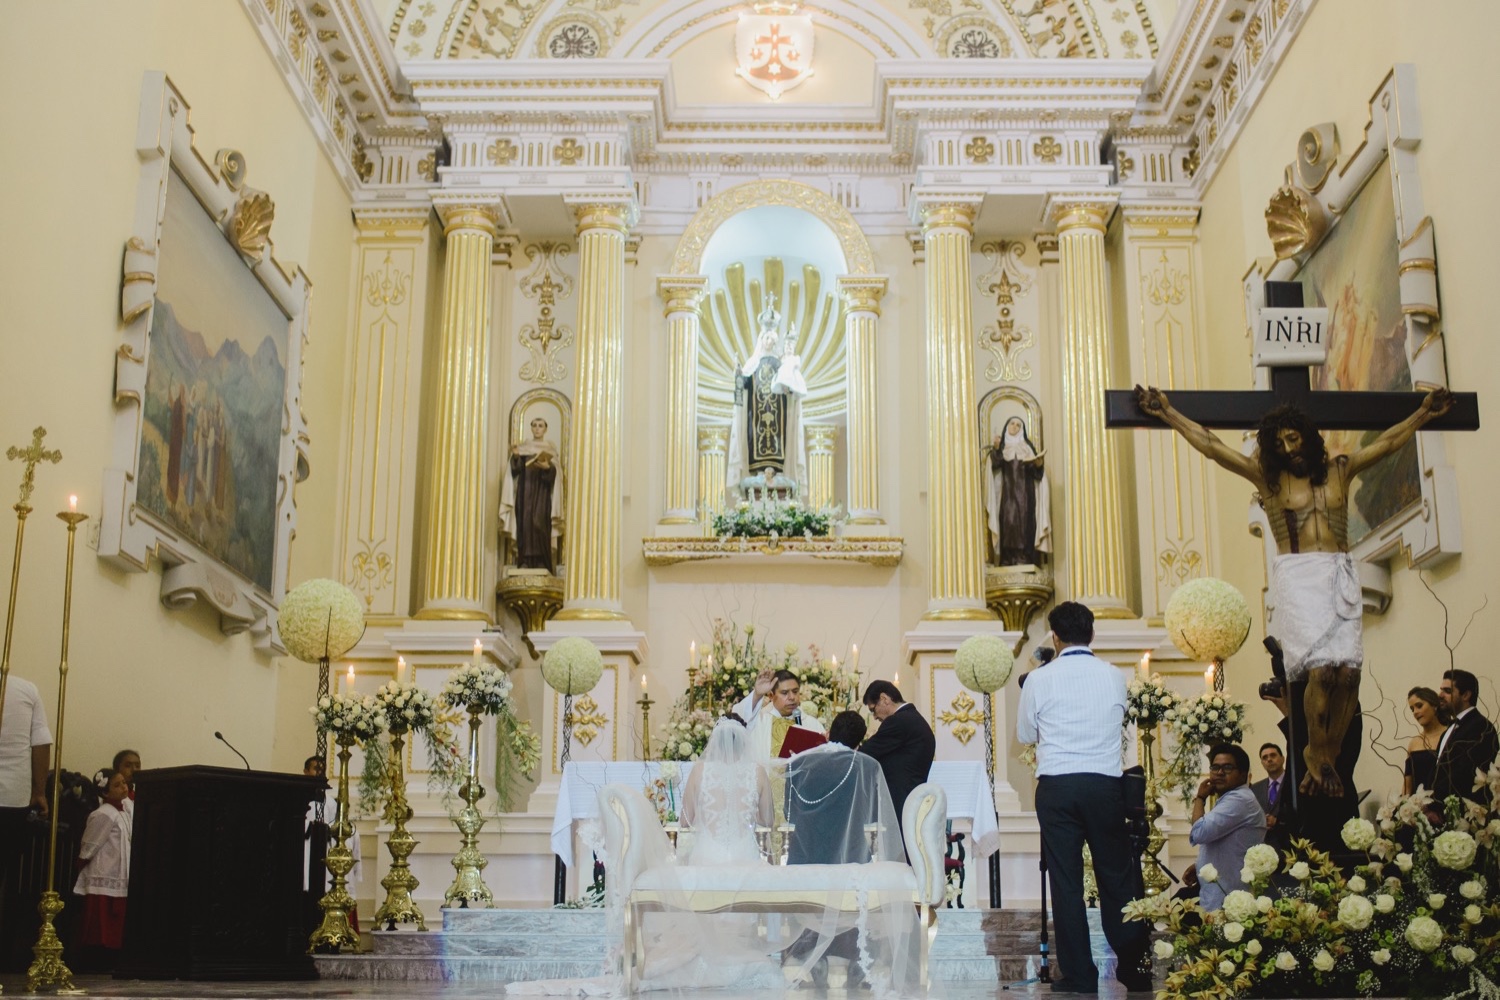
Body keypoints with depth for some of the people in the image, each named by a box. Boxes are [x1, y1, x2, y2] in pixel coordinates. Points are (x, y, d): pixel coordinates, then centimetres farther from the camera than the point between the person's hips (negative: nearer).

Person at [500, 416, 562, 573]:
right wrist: (516, 456, -13)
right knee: (525, 522, -7)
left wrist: (547, 467, -21)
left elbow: (554, 472, -1)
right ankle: (526, 561, -8)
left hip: (542, 490, -2)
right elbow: (516, 469, 5)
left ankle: (541, 562, -15)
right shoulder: (523, 446, 14)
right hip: (525, 490, 3)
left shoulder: (550, 448, 9)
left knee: (539, 522, -15)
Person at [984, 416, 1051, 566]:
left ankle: (1025, 557, -10)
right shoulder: (1002, 446, 11)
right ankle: (1009, 558, -12)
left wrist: (1038, 464, -15)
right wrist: (995, 449, -23)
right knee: (1008, 520, -10)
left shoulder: (1027, 445, 12)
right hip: (1008, 490, 0)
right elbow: (996, 464, -7)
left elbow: (1035, 470, 7)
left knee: (1025, 520, -8)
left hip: (1025, 490, 0)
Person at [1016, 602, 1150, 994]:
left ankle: (1079, 976, 5)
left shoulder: (1040, 679, -2)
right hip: (1104, 784, 1)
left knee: (1065, 881, 3)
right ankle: (1133, 968, 13)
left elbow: (1025, 734, 10)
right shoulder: (1114, 676, 2)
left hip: (1056, 786, -1)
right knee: (1117, 877, 10)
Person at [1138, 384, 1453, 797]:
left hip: (1341, 578, 3)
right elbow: (1210, 444, 7)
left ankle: (1329, 756, -1)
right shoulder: (1266, 475, 9)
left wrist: (1424, 413, 25)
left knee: (1348, 670, -13)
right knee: (1322, 667, -19)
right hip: (1296, 578, -3)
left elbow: (1387, 441, 23)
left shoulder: (1339, 470, 14)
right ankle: (1316, 756, -3)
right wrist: (1167, 412, 5)